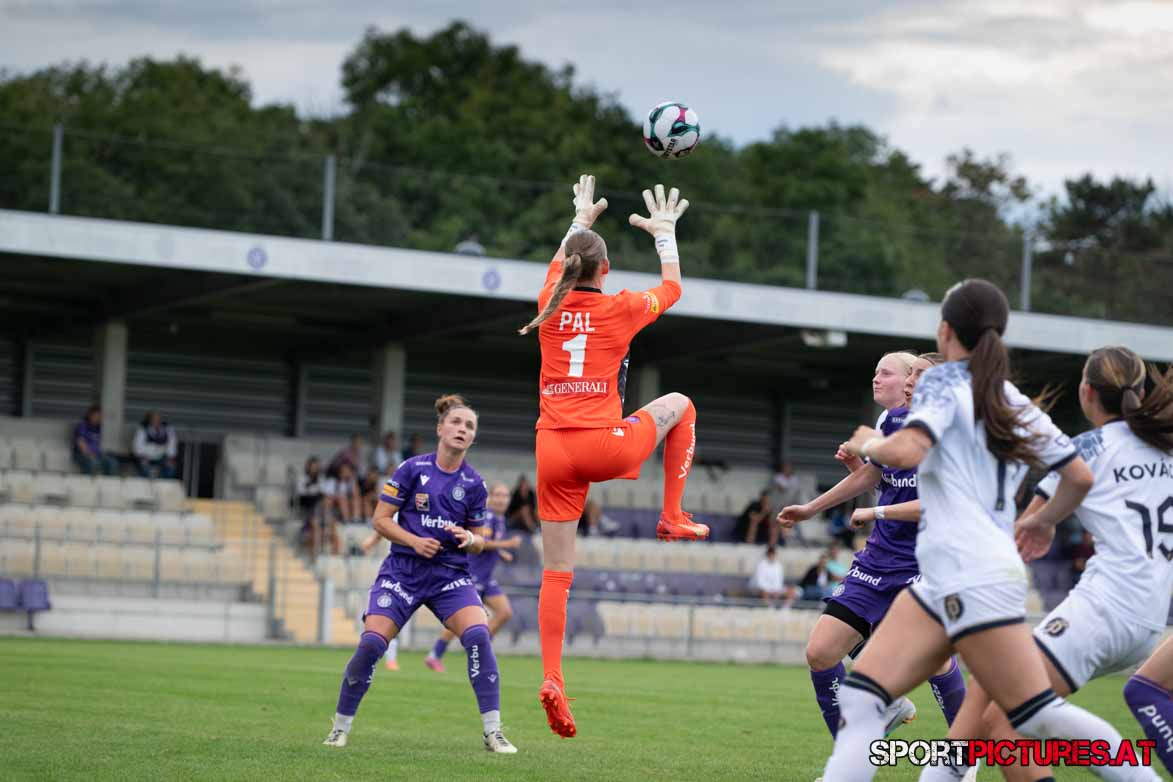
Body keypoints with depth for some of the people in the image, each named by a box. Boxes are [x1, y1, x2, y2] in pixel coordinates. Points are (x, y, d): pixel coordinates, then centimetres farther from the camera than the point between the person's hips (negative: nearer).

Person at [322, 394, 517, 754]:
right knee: (371, 643, -14)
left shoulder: (474, 484, 3)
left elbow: (479, 541, 11)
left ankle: (492, 732, -15)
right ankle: (340, 728, 5)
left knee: (478, 636, -22)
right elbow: (380, 519, -1)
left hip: (451, 575, 2)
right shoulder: (412, 469, -3)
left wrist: (469, 540, -13)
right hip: (404, 571, -1)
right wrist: (414, 541, -16)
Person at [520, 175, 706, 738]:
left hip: (553, 450, 3)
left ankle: (552, 678, -8)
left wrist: (580, 222, 47)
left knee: (556, 573, 7)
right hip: (605, 447, -3)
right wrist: (665, 234, 33)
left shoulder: (550, 305, 8)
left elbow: (558, 266, 33)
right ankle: (672, 519, 21)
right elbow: (672, 287, 20)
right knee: (679, 404, 24)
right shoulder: (621, 308, -1)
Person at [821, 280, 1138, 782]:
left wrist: (868, 444, 2)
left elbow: (907, 451, -19)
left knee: (1038, 715, -9)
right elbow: (1080, 477, 18)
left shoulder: (945, 381, -2)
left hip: (973, 575, -8)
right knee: (859, 697, 0)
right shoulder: (1015, 402, 18)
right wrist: (1041, 521, 37)